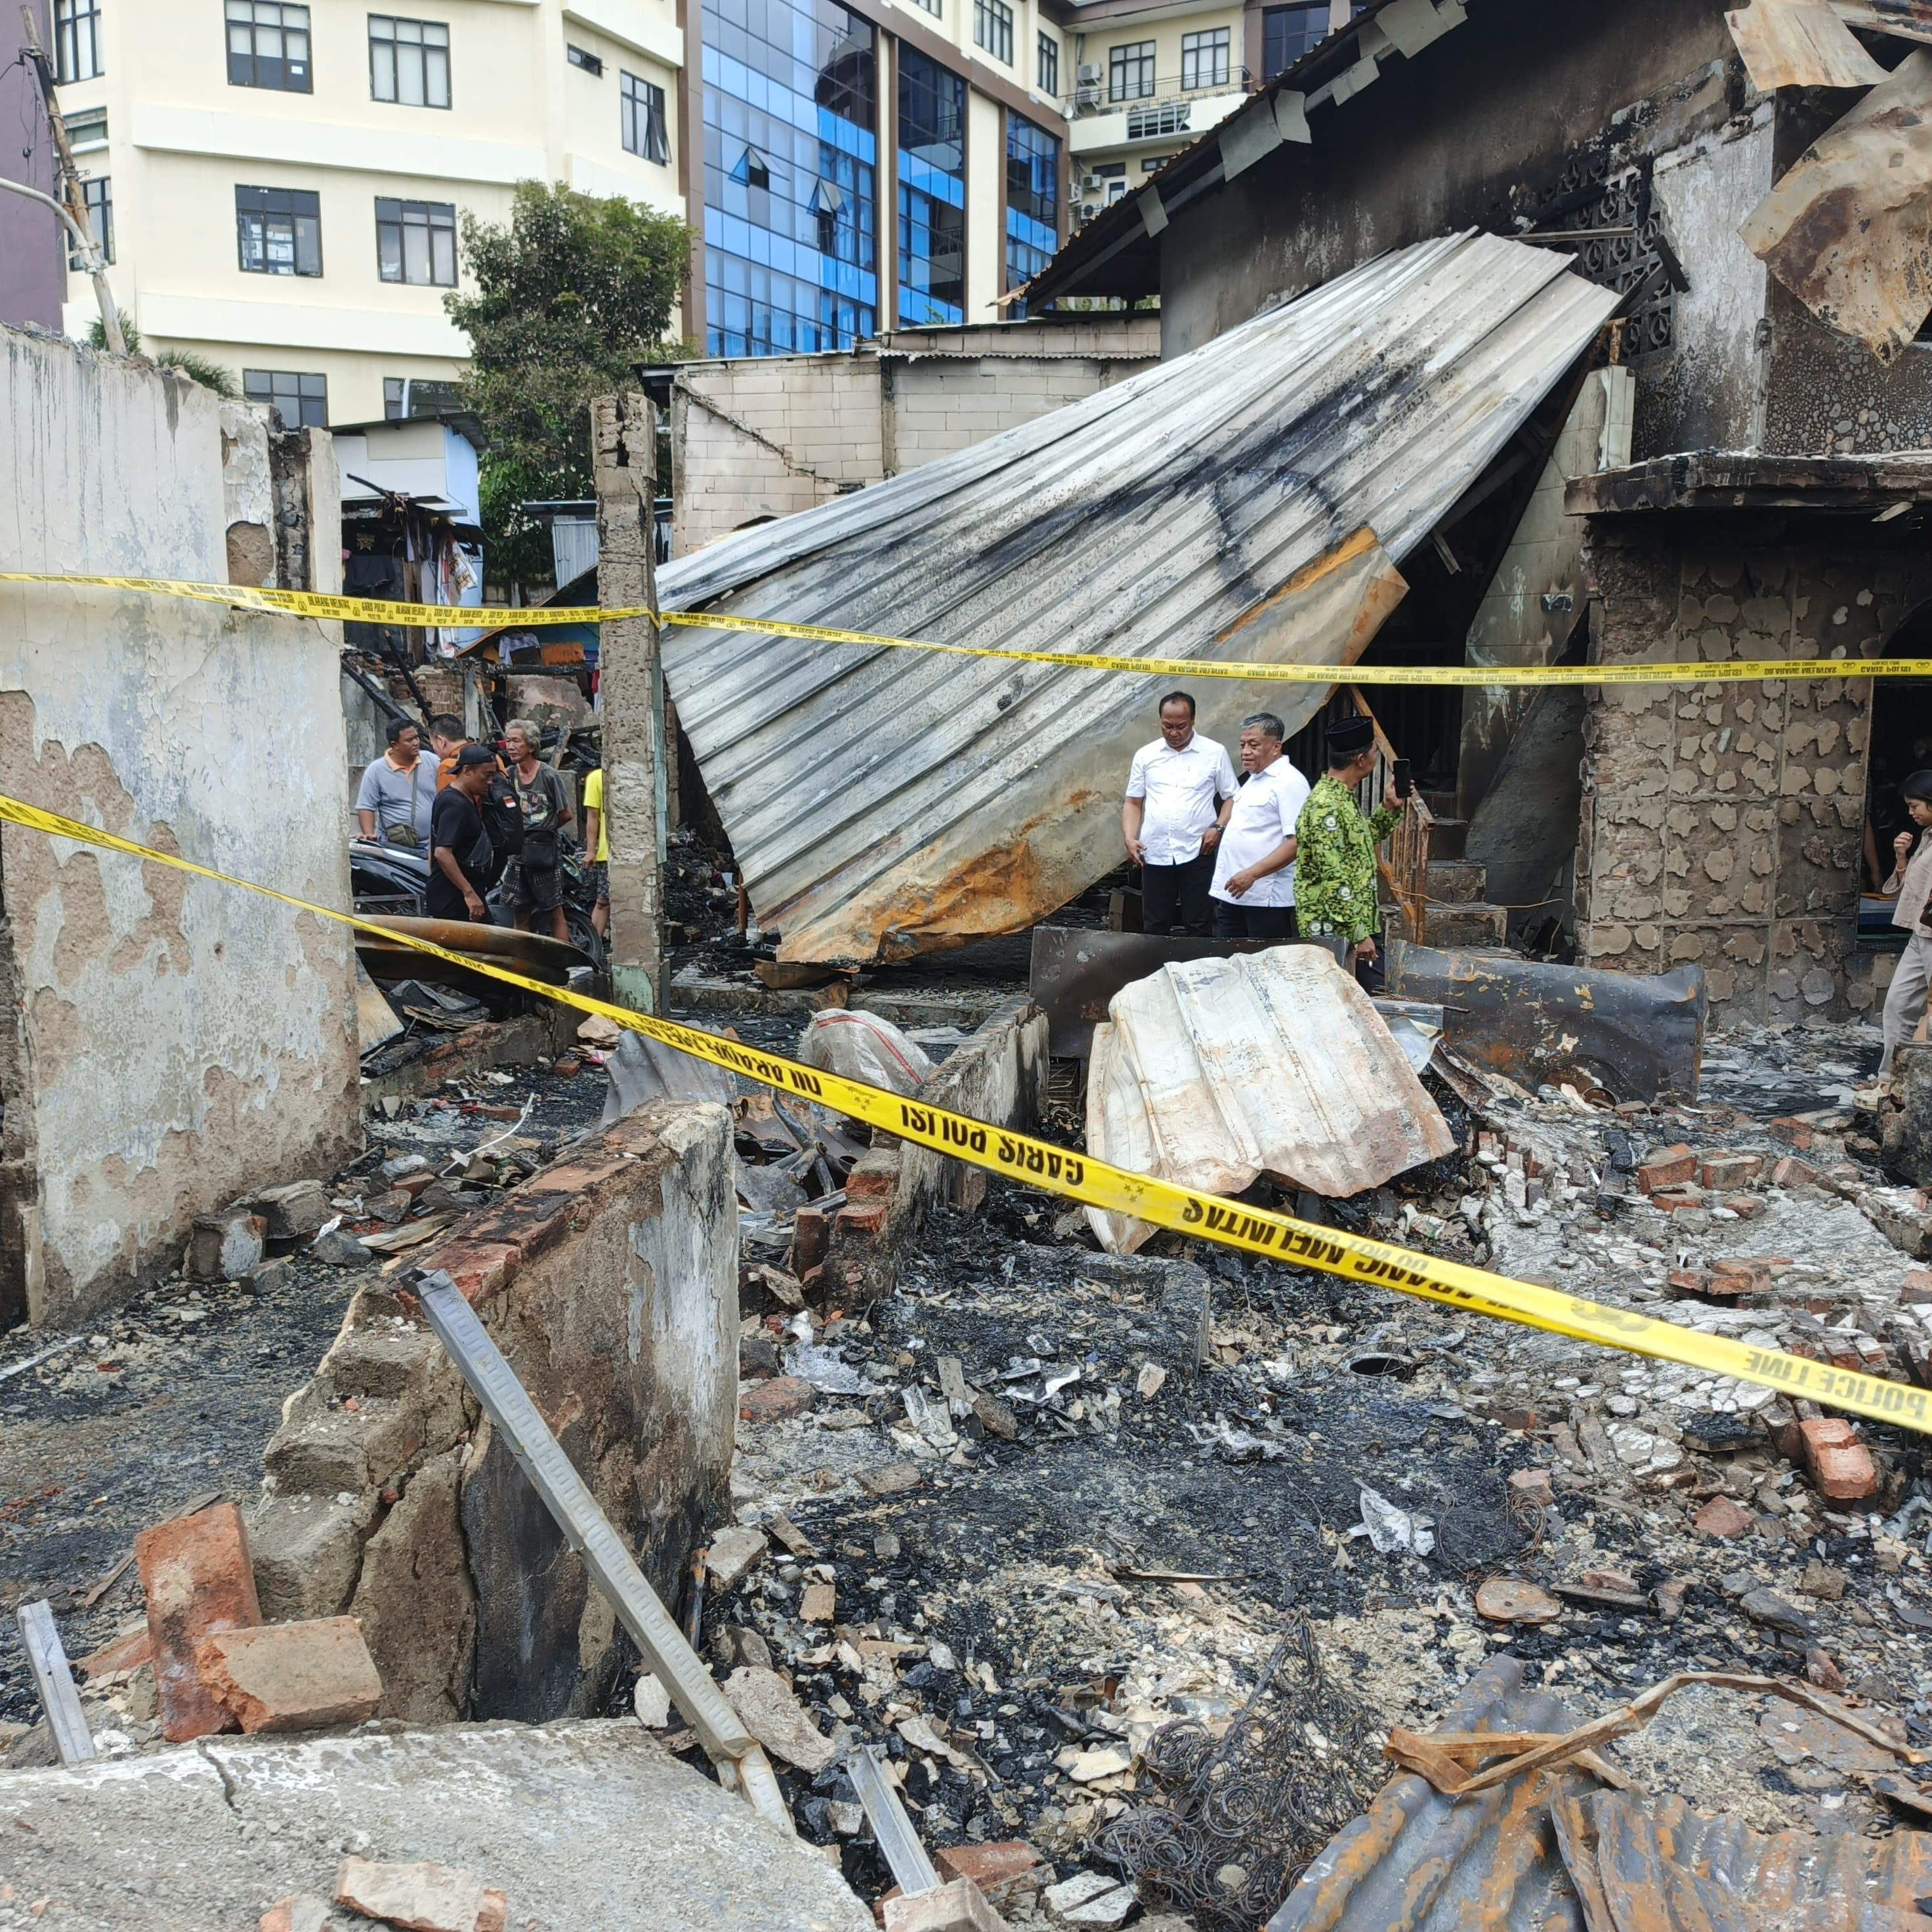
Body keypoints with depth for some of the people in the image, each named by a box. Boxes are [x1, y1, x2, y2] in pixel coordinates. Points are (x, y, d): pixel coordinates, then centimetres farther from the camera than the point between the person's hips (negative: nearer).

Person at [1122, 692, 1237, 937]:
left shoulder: (1214, 753, 3)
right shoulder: (1145, 755, 9)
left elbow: (1232, 797, 5)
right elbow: (1133, 803, 13)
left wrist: (1218, 828, -11)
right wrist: (1130, 838, -2)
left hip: (1197, 853, -2)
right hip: (1155, 854, 2)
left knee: (1199, 929, 1)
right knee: (1154, 929, 6)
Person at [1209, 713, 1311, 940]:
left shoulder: (1289, 782, -12)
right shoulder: (1253, 779, 18)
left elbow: (1297, 842, -21)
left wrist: (1252, 874, -25)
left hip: (1266, 898, -9)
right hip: (1232, 895, 9)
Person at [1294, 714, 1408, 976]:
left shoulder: (1343, 798, 12)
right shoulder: (1326, 806, -19)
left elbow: (1362, 843, 31)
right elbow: (1335, 880, -23)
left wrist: (1389, 809, 19)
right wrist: (1359, 934, -22)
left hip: (1348, 928, 10)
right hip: (1334, 932, -10)